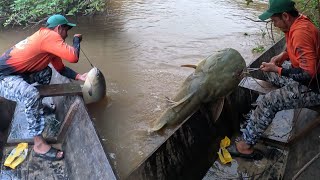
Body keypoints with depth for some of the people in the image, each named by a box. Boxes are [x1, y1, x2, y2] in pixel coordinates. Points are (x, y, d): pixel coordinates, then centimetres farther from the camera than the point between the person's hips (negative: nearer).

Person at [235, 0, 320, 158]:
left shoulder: (301, 33, -29)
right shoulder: (297, 23, 0)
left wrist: (276, 69, -22)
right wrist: (283, 55, 2)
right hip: (305, 75, 10)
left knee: (268, 102, -18)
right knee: (268, 71, 18)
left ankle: (246, 141, -2)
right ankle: (259, 115, 20)